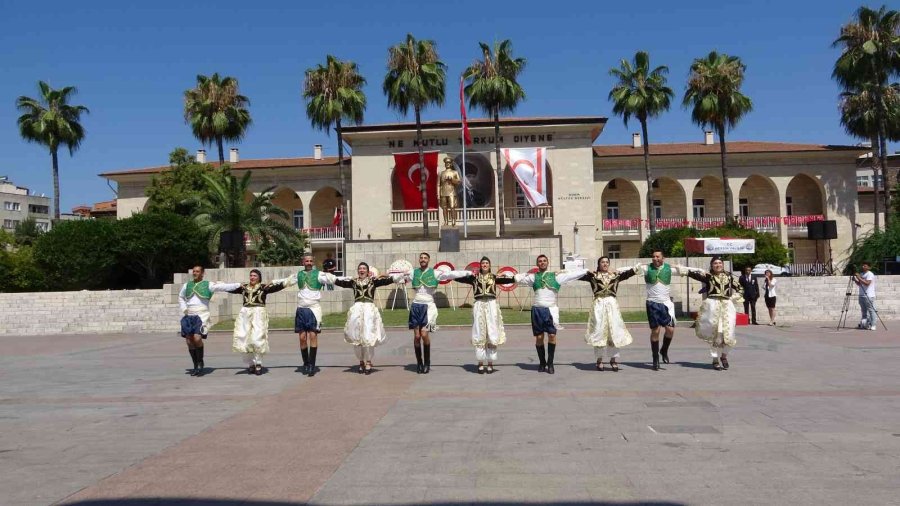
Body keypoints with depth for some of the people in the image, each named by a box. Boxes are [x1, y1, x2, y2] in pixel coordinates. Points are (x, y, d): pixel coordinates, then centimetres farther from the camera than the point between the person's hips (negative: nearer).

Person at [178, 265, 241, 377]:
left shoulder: (208, 285, 2)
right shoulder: (187, 285, 15)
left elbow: (224, 286, -3)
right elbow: (181, 297, 30)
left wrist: (239, 284, -11)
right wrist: (183, 308, 13)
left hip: (201, 315, -5)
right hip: (189, 316, 5)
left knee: (197, 338, -20)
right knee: (189, 340, 0)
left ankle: (201, 362, 1)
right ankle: (196, 365, 14)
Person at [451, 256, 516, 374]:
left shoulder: (494, 277, 9)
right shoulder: (474, 277, 8)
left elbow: (511, 280, 4)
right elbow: (458, 278, 2)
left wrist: (503, 275, -5)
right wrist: (470, 274, -3)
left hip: (492, 306, 0)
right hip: (479, 306, 0)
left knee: (492, 335, 0)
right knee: (479, 336, 2)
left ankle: (490, 364, 9)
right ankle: (480, 363, 10)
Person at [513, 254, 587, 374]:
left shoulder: (556, 276, 8)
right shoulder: (533, 277, 11)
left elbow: (573, 274, 8)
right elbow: (518, 277, 13)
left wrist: (587, 270, 6)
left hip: (551, 309, -1)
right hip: (537, 309, 1)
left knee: (552, 335, -10)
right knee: (539, 337, 4)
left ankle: (550, 363, 2)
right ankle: (542, 363, 19)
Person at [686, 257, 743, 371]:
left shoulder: (729, 276, 13)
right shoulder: (708, 275, 2)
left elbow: (738, 288, 24)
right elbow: (693, 273, -10)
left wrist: (735, 296, 8)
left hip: (727, 305, 3)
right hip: (713, 304, -3)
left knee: (728, 332, -3)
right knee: (714, 332, 1)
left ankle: (724, 355, 23)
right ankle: (715, 359, 13)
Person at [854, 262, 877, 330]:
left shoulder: (870, 274, -9)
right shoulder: (861, 274, 16)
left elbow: (867, 283, -22)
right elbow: (859, 284, 21)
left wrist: (859, 278, -22)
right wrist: (855, 280, 3)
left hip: (869, 296, -9)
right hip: (861, 296, 9)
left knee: (871, 310, -7)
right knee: (864, 311, 11)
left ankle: (873, 325, -7)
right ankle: (865, 324, 16)